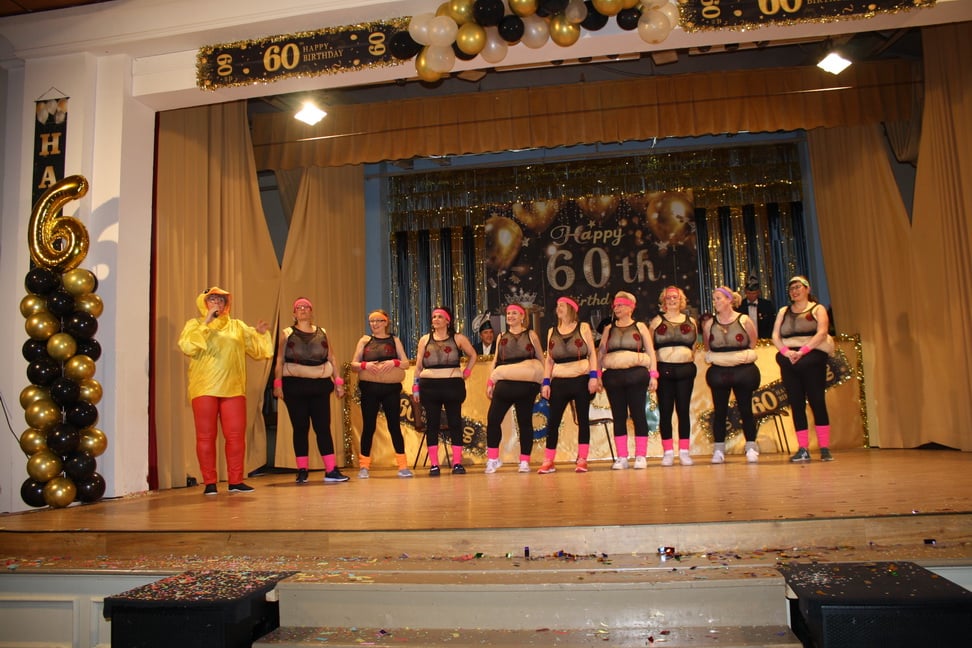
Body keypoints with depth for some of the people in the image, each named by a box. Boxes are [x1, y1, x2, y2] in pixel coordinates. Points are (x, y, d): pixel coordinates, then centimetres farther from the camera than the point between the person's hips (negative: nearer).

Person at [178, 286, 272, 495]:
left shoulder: (237, 326, 17)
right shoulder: (195, 324, 9)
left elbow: (257, 350, 16)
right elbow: (186, 346, -10)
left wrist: (261, 334, -2)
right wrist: (206, 324, -12)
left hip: (233, 389, 3)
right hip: (204, 389, -2)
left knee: (236, 435, 0)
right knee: (206, 436, 0)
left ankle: (236, 481, 8)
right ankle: (209, 482, 7)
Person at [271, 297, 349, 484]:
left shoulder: (322, 333, 13)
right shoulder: (287, 333, 8)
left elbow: (332, 359, 12)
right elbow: (280, 360, 2)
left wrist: (338, 381, 3)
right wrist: (277, 383, -9)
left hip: (320, 385, 1)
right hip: (294, 385, -1)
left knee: (323, 427, -2)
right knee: (300, 427, 2)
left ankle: (331, 470, -1)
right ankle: (302, 471, 9)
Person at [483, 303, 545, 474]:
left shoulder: (531, 335, 7)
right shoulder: (501, 337, 16)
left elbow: (541, 359, 7)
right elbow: (495, 361, 16)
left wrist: (544, 380, -1)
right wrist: (490, 382, 7)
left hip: (526, 384, -2)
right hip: (504, 384, 3)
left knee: (525, 421, 3)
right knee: (493, 419, -5)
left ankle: (524, 461, 11)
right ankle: (492, 459, 5)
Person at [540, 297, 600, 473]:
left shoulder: (583, 327, 4)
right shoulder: (552, 331, 12)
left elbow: (592, 353, 1)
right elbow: (549, 359, 11)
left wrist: (594, 376, -9)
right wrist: (546, 382, 3)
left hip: (581, 379, -2)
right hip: (559, 382, 2)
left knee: (583, 419, 2)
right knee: (553, 420, -1)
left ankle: (582, 460, 8)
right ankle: (548, 461, 6)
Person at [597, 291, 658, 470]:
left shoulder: (640, 327, 9)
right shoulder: (609, 328, 14)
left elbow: (650, 351, 6)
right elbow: (601, 352, 12)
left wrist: (653, 374, -4)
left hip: (636, 374, -2)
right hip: (613, 375, 2)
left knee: (638, 415, -2)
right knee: (618, 416, 3)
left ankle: (641, 456, 4)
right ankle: (622, 457, 8)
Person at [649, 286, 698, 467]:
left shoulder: (690, 322, 12)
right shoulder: (657, 321, 6)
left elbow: (694, 346, 17)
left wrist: (690, 361, 5)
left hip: (685, 370, 2)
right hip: (663, 370, -1)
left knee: (683, 410, 3)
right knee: (665, 411, 0)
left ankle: (684, 452, 8)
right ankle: (668, 452, 5)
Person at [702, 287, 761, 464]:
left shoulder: (744, 320, -1)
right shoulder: (709, 324, 5)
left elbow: (753, 345, 4)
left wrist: (743, 358, -2)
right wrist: (716, 358, 2)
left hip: (743, 370, -2)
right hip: (718, 372, 2)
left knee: (746, 409, 2)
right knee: (719, 411, 3)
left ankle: (751, 447, 10)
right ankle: (719, 449, 9)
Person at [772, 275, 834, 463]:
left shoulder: (817, 309, 8)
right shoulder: (783, 312, 18)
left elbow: (822, 333, -8)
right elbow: (775, 336, 7)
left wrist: (802, 351, -19)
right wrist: (786, 351, -11)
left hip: (812, 359, -3)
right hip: (789, 362, 3)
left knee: (817, 402, -5)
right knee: (796, 404, 0)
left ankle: (825, 448, -2)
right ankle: (803, 449, 1)